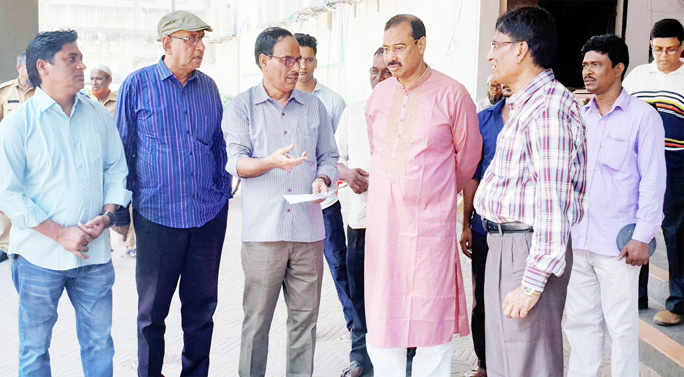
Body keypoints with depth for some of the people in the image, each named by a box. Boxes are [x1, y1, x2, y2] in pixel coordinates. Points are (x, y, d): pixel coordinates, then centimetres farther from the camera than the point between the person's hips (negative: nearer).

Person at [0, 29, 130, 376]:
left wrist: (107, 215, -6)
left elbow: (116, 170, 11)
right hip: (39, 256, -3)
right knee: (35, 349, 11)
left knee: (99, 342, 12)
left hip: (94, 253, 3)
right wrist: (61, 233, -15)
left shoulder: (98, 116, 7)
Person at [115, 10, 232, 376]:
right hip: (157, 215, -3)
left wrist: (223, 194, 13)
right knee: (152, 307, 8)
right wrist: (120, 212, 0)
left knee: (201, 304, 11)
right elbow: (121, 150, 1)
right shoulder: (137, 85, -2)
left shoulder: (208, 87, 9)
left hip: (209, 215, 4)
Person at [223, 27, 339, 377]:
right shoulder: (241, 106, 6)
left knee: (305, 316, 7)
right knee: (256, 318, 0)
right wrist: (272, 162, -24)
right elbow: (236, 161, -4)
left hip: (308, 229, 3)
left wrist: (322, 179, -5)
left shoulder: (314, 106, 15)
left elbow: (329, 156, 17)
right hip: (262, 229, -3)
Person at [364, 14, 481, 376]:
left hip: (430, 221, -4)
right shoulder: (378, 96, 9)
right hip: (381, 219, 5)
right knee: (382, 310, 8)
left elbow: (468, 156, 6)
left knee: (431, 313, 1)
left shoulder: (452, 95, -6)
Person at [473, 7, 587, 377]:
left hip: (528, 250, -10)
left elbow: (553, 203, -22)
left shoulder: (549, 106, -17)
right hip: (504, 246, 10)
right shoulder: (525, 104, 16)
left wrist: (533, 282, -23)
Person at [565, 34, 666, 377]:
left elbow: (653, 180, -5)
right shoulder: (579, 116, 11)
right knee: (579, 320, 12)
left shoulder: (643, 116, -3)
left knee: (621, 326, 4)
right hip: (576, 239, 5)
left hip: (617, 244, -5)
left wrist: (642, 236, -11)